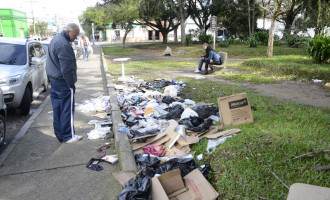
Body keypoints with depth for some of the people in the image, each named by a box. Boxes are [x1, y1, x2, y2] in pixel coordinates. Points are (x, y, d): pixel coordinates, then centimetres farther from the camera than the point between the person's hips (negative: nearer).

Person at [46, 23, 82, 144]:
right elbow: (67, 68, -23)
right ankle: (68, 136, 8)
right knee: (67, 110, -1)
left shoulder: (56, 39, 15)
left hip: (53, 79, 10)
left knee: (57, 109, 12)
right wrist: (72, 84, -14)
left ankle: (60, 135, 21)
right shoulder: (64, 45, -20)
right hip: (62, 82, -10)